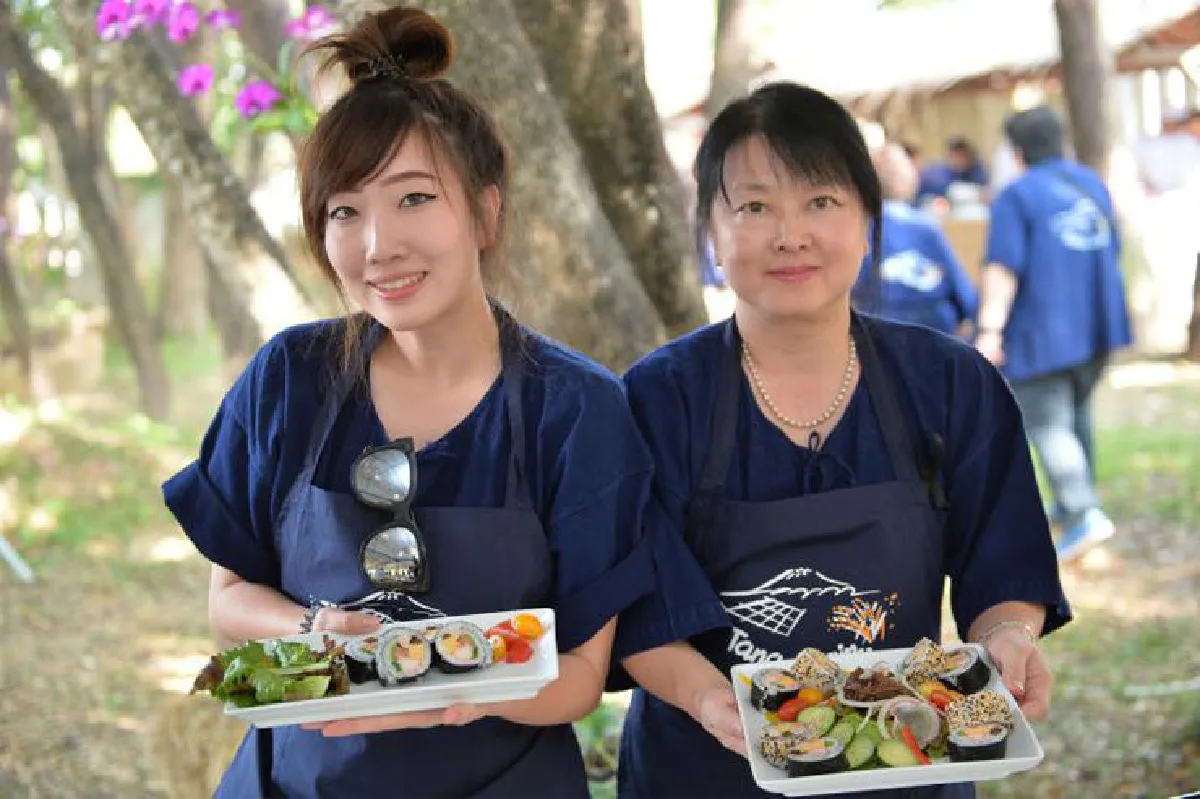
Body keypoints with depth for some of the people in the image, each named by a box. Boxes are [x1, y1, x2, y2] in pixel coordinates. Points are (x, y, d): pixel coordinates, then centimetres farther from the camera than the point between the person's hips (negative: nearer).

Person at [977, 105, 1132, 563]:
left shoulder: (1016, 197, -10)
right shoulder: (1093, 185, 12)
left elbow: (1003, 267, -17)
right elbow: (1112, 251, 19)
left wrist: (990, 331, -20)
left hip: (1042, 329, -7)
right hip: (1098, 325, 7)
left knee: (1047, 424, -5)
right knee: (1076, 411, 20)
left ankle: (1084, 515, -17)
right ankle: (1074, 502, 28)